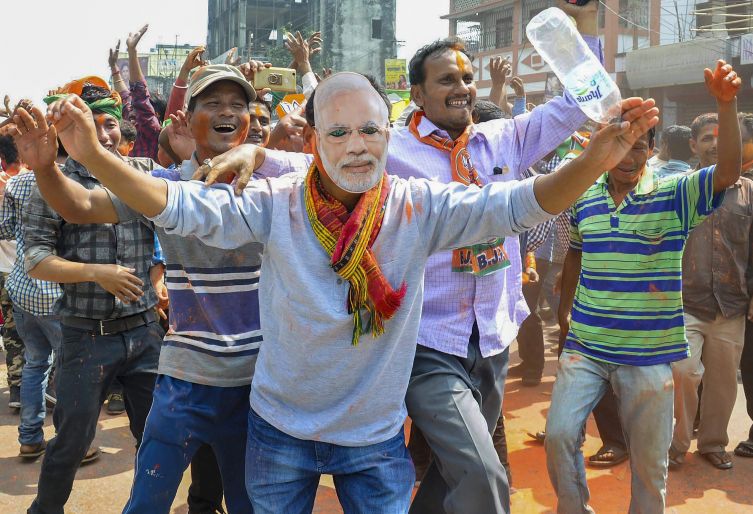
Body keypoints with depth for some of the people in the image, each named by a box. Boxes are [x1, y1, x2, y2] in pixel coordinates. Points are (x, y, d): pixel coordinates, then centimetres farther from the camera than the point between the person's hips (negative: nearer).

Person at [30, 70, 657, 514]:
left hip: (376, 437, 0)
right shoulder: (277, 203, -13)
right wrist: (93, 155, -34)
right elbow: (181, 206, -20)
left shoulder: (420, 207, -13)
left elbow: (518, 204, -21)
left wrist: (594, 160, -36)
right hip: (280, 429, 0)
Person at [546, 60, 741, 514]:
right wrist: (565, 314, 19)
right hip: (585, 347, 3)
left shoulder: (674, 196, -6)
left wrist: (727, 104, -33)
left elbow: (729, 172, -22)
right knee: (559, 435, -1)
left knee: (650, 460, 10)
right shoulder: (583, 198, 4)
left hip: (650, 353, -2)